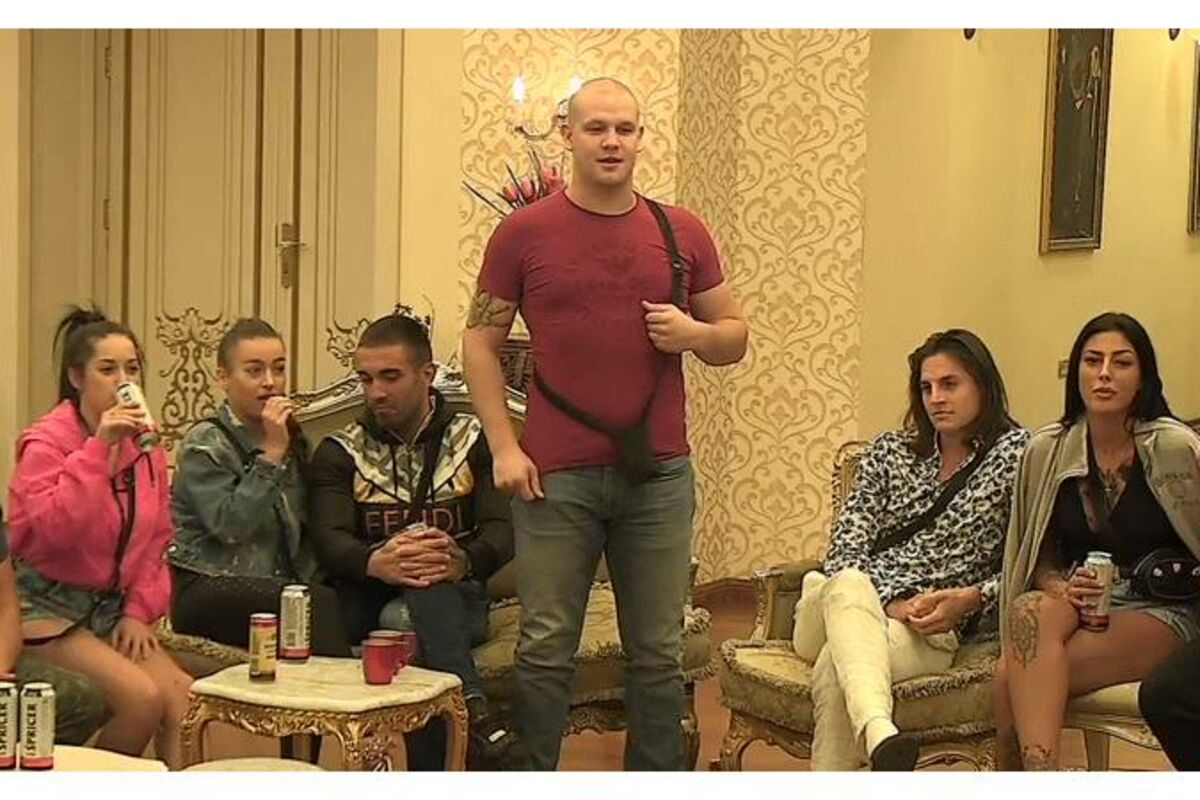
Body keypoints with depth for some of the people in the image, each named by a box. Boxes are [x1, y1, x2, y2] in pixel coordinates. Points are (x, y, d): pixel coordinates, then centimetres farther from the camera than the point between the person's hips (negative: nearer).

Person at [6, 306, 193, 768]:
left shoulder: (145, 446, 7)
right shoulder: (46, 442, -12)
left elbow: (155, 541, 12)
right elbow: (50, 530, -28)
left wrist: (139, 610, -2)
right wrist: (99, 448, -28)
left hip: (109, 606, 6)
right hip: (46, 605, -6)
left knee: (185, 700, -17)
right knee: (142, 697, -23)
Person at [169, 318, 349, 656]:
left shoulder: (290, 438, 17)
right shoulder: (204, 444, -3)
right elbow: (230, 526, -18)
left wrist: (309, 578, -1)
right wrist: (271, 454, -16)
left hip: (278, 584, 6)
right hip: (207, 590, -6)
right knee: (320, 604, -32)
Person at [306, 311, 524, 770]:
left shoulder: (473, 440, 11)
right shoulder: (340, 453, 12)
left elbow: (501, 530, -4)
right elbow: (329, 540, -7)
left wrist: (464, 561, -31)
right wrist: (375, 562, -33)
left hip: (456, 599, 0)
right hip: (370, 599, 1)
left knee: (405, 617, -36)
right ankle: (473, 712, -47)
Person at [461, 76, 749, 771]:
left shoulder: (682, 233, 9)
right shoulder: (525, 232, 2)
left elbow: (735, 336, 16)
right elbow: (480, 342, 5)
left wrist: (693, 333, -7)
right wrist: (504, 447, -5)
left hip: (658, 473, 2)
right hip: (555, 476, -2)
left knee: (658, 653, 8)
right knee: (546, 649, 2)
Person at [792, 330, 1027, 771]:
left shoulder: (1015, 454, 8)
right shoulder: (888, 452, 18)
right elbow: (845, 550, 6)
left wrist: (972, 598, -16)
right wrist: (890, 603, -12)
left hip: (929, 632, -2)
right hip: (839, 608, 2)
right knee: (850, 585, -39)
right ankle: (879, 733, -64)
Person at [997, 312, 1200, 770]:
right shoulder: (1046, 451, 6)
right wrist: (1061, 588, -7)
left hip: (1160, 612, -3)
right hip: (1076, 603, 4)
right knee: (1029, 611, -35)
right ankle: (1040, 771, -41)